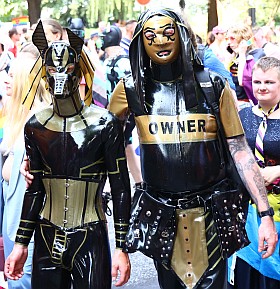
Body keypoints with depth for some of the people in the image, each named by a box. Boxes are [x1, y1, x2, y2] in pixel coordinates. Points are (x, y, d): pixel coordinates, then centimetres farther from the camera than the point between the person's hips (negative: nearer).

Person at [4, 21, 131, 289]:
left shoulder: (105, 124, -7)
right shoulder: (36, 126, 3)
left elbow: (120, 189, -5)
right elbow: (35, 189, 9)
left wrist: (121, 248, -7)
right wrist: (21, 244, 8)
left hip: (91, 241, -3)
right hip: (47, 241, 3)